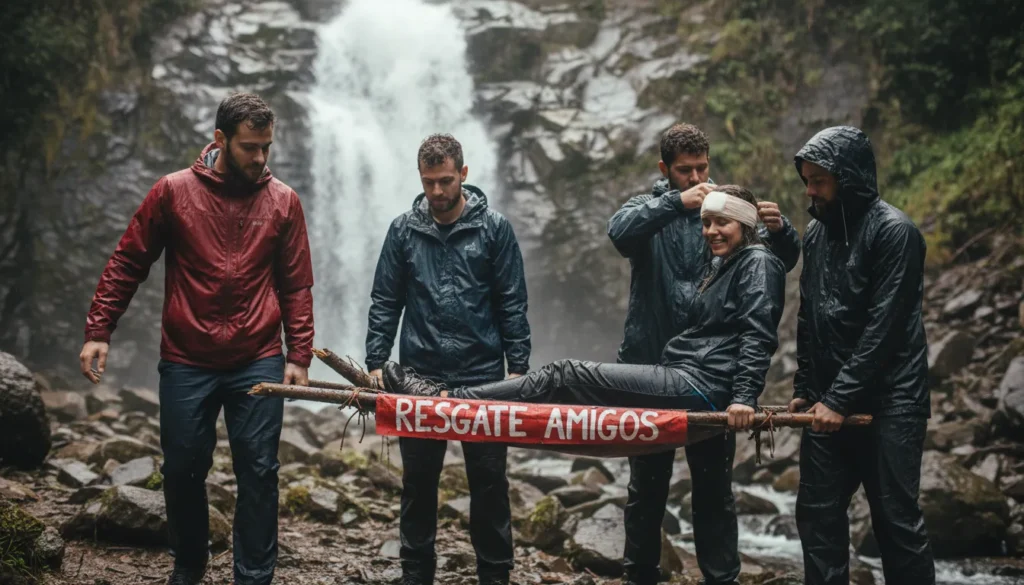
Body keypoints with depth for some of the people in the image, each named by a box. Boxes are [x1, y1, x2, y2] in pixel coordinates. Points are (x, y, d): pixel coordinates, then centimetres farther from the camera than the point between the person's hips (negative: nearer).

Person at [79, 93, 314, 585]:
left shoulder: (283, 201, 0)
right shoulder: (173, 192, -3)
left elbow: (296, 286, 3)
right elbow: (126, 264, 3)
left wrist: (299, 355, -1)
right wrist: (98, 331, -2)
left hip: (258, 364, 0)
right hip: (186, 364, 0)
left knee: (258, 473, 2)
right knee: (183, 470, 10)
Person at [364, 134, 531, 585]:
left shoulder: (494, 228, 0)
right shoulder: (404, 230, 4)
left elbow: (512, 304, 0)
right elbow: (385, 303, 6)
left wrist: (517, 367, -4)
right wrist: (376, 363, -2)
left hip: (482, 376, -1)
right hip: (419, 377, 2)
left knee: (489, 480, 5)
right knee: (418, 480, 8)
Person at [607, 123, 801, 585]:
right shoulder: (649, 210, 2)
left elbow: (782, 262, -3)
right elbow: (620, 232, -21)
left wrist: (780, 230, -25)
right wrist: (676, 202, -34)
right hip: (651, 367, 0)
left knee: (714, 487, 7)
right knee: (646, 487, 11)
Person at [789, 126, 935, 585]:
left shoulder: (893, 231, -11)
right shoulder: (816, 234, 12)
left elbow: (883, 327, -16)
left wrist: (841, 399, -17)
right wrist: (805, 388, 13)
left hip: (889, 403, -7)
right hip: (830, 404, 7)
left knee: (896, 520, -4)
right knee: (817, 514, 7)